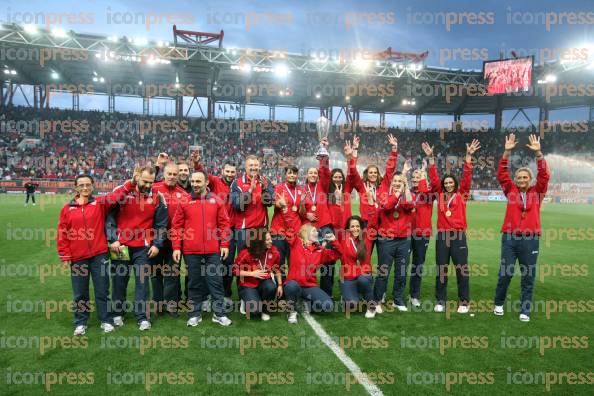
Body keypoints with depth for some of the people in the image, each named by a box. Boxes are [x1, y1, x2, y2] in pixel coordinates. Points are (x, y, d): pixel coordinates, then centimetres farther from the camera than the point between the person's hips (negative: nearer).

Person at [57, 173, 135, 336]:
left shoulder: (100, 203, 2)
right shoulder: (67, 208, 4)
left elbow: (116, 195, -14)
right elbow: (62, 233, 4)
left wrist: (132, 183, -29)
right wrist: (65, 256, 1)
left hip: (99, 255, -1)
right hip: (77, 258, 1)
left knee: (102, 290, 7)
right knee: (80, 293, 12)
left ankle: (106, 320, 19)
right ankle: (80, 323, 27)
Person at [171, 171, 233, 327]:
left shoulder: (216, 201, 3)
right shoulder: (185, 202, 2)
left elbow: (224, 224, 4)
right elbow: (177, 226, 3)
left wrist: (224, 244, -1)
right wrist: (176, 247, -2)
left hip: (213, 250, 0)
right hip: (191, 251, 0)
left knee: (215, 281, 5)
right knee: (195, 282, 11)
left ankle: (219, 313, 17)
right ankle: (195, 314, 23)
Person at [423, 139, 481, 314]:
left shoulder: (462, 195, 5)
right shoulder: (440, 194, 9)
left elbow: (467, 177, -3)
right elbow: (434, 178, 3)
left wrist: (469, 156, -10)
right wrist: (431, 157, -3)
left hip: (458, 235, -1)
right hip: (442, 235, 2)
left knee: (462, 269, 2)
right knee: (441, 270, 7)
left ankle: (464, 302, 15)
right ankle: (440, 301, 17)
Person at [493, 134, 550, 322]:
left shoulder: (537, 192, 8)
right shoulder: (511, 191, 7)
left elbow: (544, 175, -4)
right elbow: (501, 174, -1)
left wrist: (538, 153, -12)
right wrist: (507, 152, -9)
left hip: (530, 239, 1)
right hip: (509, 237, 0)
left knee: (528, 276, 6)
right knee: (505, 273, 2)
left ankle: (525, 310, 16)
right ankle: (498, 304, 21)